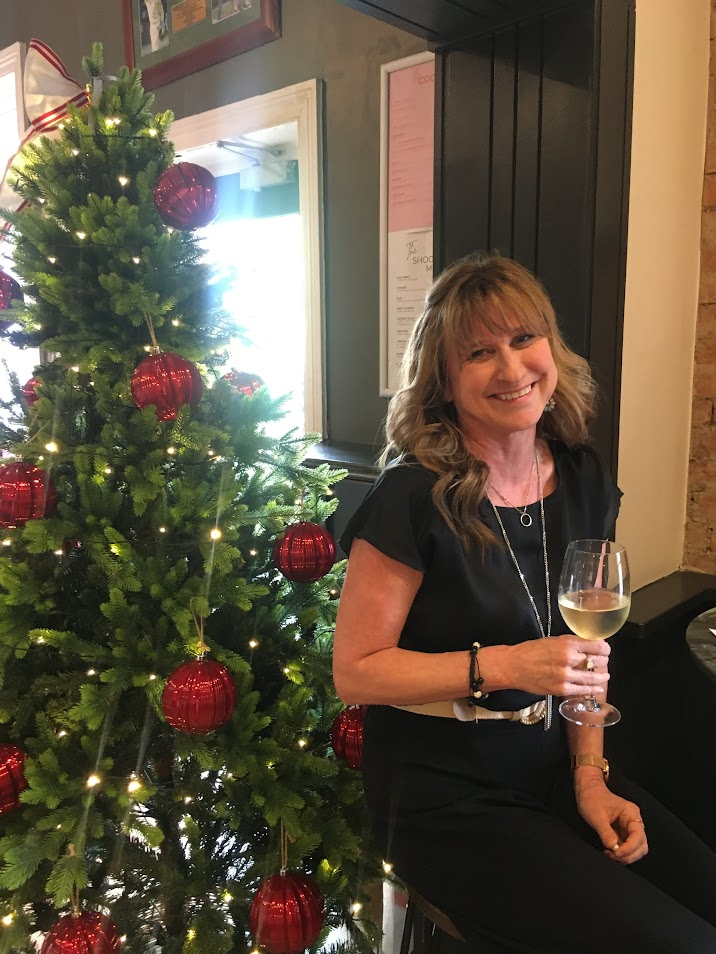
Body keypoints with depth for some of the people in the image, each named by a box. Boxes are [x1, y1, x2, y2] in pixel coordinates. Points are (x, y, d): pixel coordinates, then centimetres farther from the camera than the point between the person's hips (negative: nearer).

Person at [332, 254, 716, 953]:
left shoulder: (583, 482, 0)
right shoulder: (414, 498, -19)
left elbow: (584, 648, 9)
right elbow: (355, 672, -16)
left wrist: (589, 774, -1)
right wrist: (502, 666, -25)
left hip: (552, 769, 6)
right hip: (443, 798, -5)